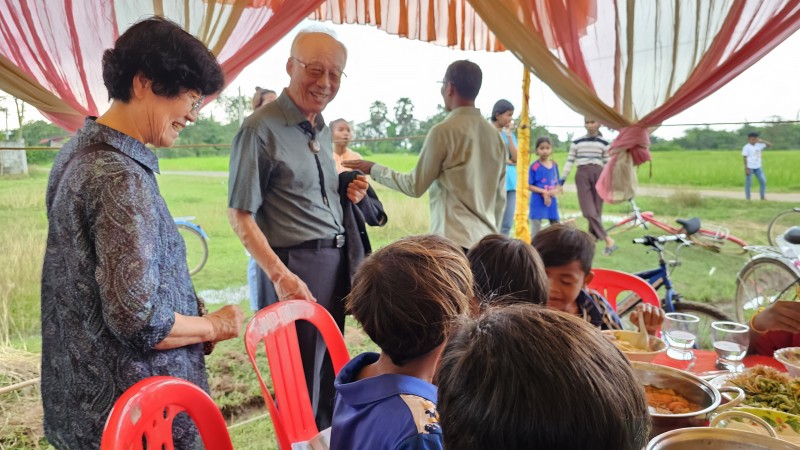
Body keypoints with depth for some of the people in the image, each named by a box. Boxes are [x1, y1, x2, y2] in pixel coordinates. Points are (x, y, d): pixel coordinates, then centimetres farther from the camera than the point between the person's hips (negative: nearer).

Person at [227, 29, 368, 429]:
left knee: (329, 369, 19)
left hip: (335, 260, 8)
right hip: (295, 265, -8)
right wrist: (281, 275, -22)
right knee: (303, 378, 4)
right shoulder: (261, 128, -13)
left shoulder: (322, 128, 11)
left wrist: (346, 195, 3)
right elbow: (240, 216, -15)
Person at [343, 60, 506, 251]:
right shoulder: (495, 135, 10)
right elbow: (500, 198, 14)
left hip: (453, 241, -7)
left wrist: (373, 169, 9)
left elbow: (415, 186, -3)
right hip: (485, 240, 7)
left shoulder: (444, 131, -9)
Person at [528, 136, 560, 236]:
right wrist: (544, 192, -18)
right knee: (536, 231, 2)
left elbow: (558, 185, 10)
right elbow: (529, 186, -8)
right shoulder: (534, 166, -9)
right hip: (538, 202, -5)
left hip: (552, 201, 5)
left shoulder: (555, 165, 6)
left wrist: (555, 191, -12)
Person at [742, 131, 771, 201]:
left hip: (758, 167, 6)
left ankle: (762, 197, 15)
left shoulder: (759, 145, 6)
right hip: (750, 167, -6)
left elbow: (770, 145, 11)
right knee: (748, 183, 1)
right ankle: (748, 198, 10)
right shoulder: (746, 147, -10)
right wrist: (746, 169, -16)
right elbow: (745, 158, -11)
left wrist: (762, 141, -2)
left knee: (763, 181, 4)